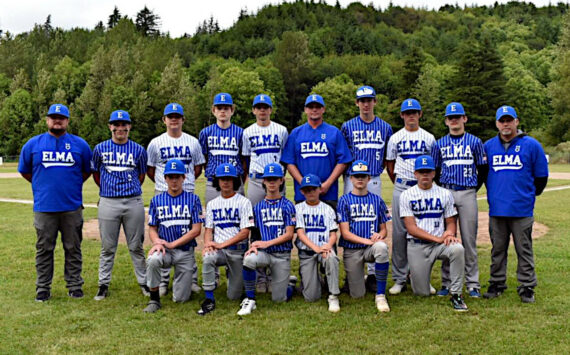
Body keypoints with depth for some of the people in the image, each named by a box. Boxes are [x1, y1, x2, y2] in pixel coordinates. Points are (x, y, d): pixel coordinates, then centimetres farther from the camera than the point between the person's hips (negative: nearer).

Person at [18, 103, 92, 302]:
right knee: (44, 249, 7)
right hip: (44, 207, 0)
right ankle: (43, 288, 17)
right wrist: (43, 185, 13)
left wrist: (72, 184, 9)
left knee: (73, 248, 8)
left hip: (72, 206, 0)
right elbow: (24, 171, 15)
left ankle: (74, 285, 17)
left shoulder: (80, 144, 5)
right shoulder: (33, 144, 5)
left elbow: (88, 171, 15)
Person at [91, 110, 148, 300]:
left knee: (136, 246, 8)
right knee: (108, 247, 8)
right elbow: (95, 173, 16)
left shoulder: (138, 150, 4)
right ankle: (103, 284, 18)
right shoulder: (100, 149, 5)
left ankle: (144, 281, 19)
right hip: (108, 203, 0)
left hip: (133, 202, 0)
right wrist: (107, 189, 13)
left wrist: (131, 189, 9)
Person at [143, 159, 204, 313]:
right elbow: (152, 228, 7)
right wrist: (157, 242, -17)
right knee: (152, 260, -36)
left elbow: (196, 230, -6)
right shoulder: (156, 200, 7)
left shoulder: (193, 199, 0)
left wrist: (172, 244, -14)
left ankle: (185, 281, 35)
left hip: (185, 250, -1)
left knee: (180, 298, -1)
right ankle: (154, 299, -15)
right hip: (165, 249, 1)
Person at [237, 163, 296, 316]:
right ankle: (249, 300, -19)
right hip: (263, 252, 2)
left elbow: (289, 234, -6)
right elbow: (255, 233, 10)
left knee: (279, 298, -2)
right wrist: (254, 245, -13)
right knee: (249, 259, -35)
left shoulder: (287, 205, 1)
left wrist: (266, 243, -16)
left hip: (282, 254, -1)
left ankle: (288, 284, 34)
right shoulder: (258, 207, 10)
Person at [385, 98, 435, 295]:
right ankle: (399, 278, 7)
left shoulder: (429, 138, 8)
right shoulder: (395, 138, 9)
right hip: (401, 188, 0)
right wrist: (399, 184, 11)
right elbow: (389, 164, 14)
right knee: (399, 233, -1)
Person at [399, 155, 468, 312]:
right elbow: (411, 228, -7)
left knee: (458, 249, -34)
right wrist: (438, 238, -17)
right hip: (416, 246, -1)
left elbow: (451, 222, 10)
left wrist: (449, 233, -16)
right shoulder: (406, 195, 1)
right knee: (423, 293, -3)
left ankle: (456, 294, -21)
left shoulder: (445, 194, 8)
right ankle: (415, 275, 34)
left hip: (440, 244, 1)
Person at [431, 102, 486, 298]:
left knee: (469, 240, 0)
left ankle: (473, 284, 8)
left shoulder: (474, 142, 6)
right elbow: (434, 172, 12)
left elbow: (483, 170, 9)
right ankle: (446, 283, 11)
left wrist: (474, 188, 3)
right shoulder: (439, 144, 9)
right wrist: (441, 191, 4)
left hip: (467, 194, -1)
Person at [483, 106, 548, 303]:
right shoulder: (489, 146, 7)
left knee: (524, 250, 3)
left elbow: (541, 176, 7)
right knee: (498, 249, 11)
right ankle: (497, 284, 22)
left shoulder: (531, 145, 0)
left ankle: (527, 288, 13)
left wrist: (530, 195, 14)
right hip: (496, 209, 3)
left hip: (522, 209, -2)